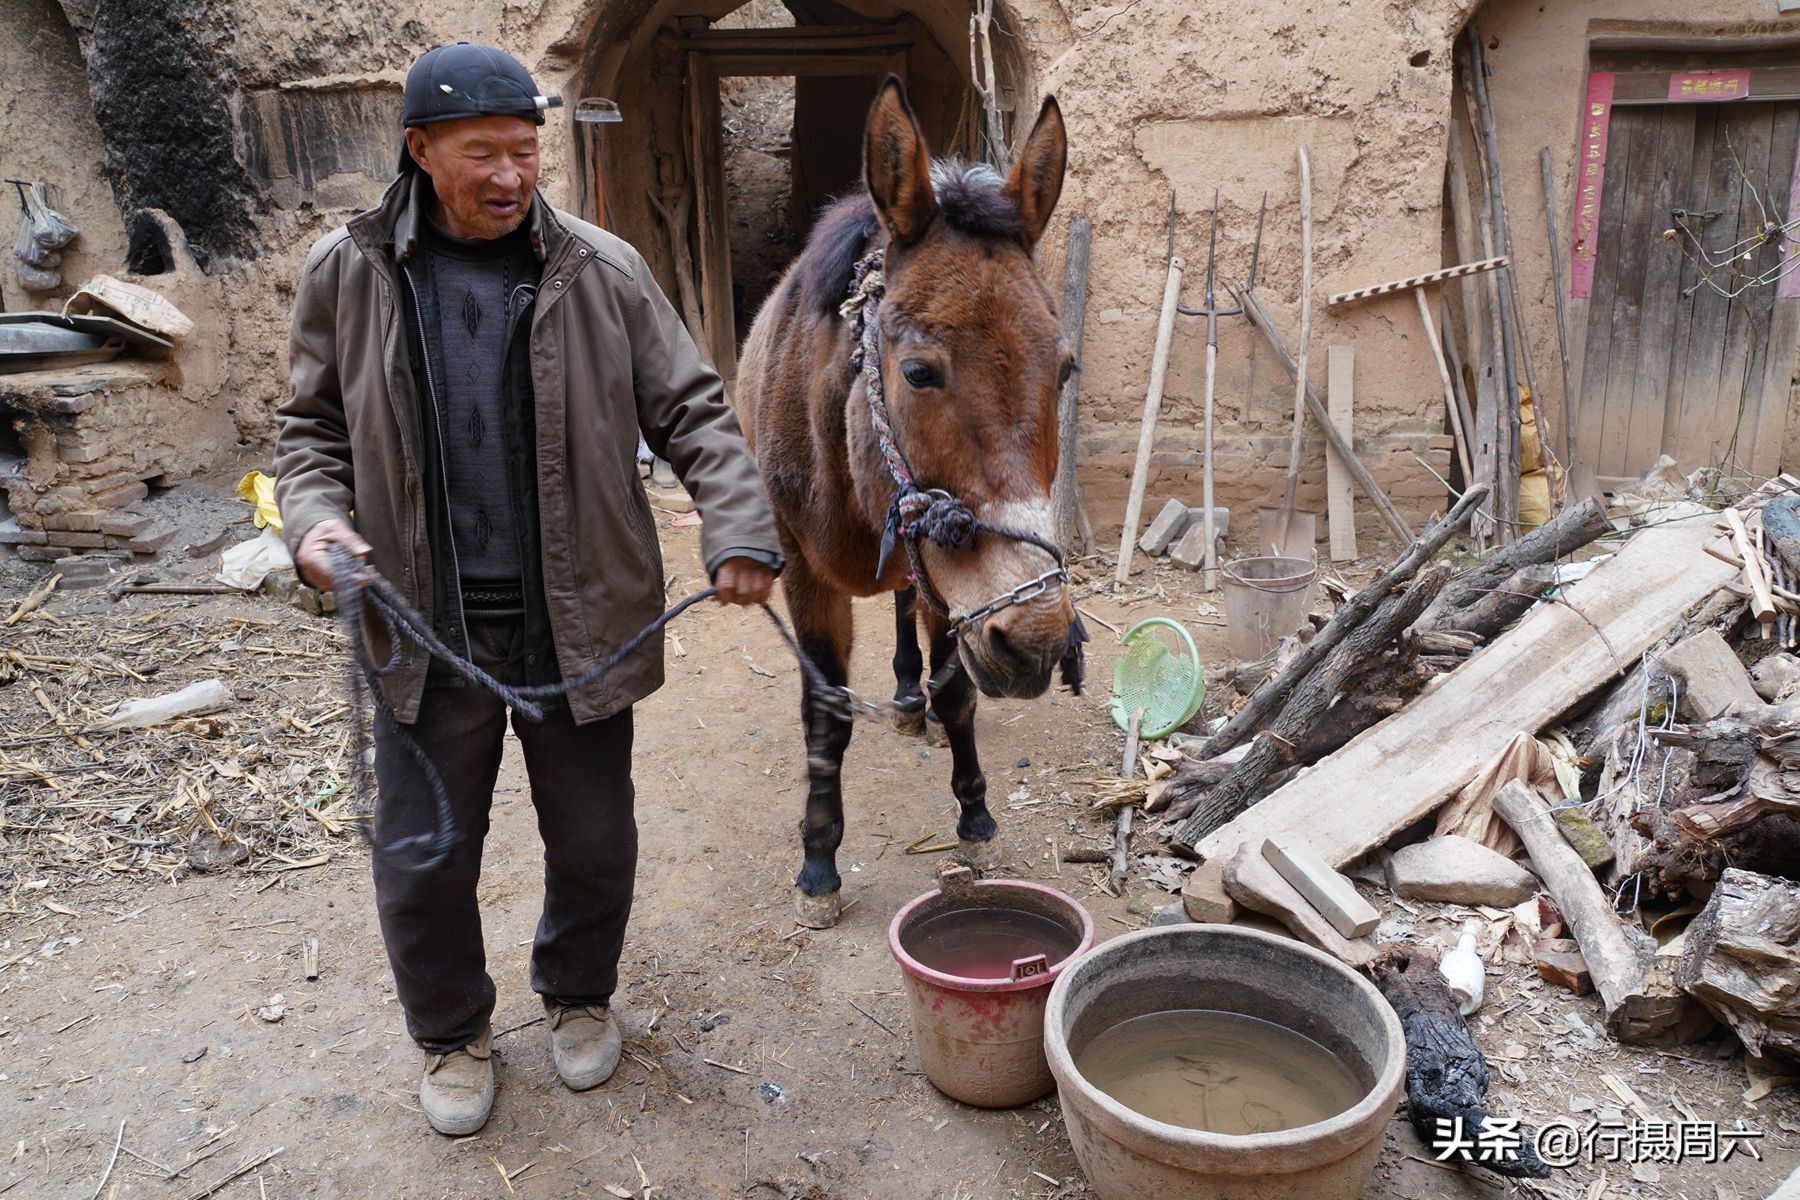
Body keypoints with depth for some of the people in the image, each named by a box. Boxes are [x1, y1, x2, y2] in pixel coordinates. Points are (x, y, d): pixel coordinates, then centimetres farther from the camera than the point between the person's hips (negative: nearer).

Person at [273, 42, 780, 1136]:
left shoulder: (602, 271, -4)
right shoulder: (348, 274, -1)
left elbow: (693, 412, -3)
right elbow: (312, 424, 9)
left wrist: (740, 531, -16)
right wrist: (316, 514, -11)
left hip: (580, 621, 0)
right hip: (428, 627, 1)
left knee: (595, 842, 15)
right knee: (421, 860, 12)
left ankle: (580, 994, 45)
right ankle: (452, 1032, 40)